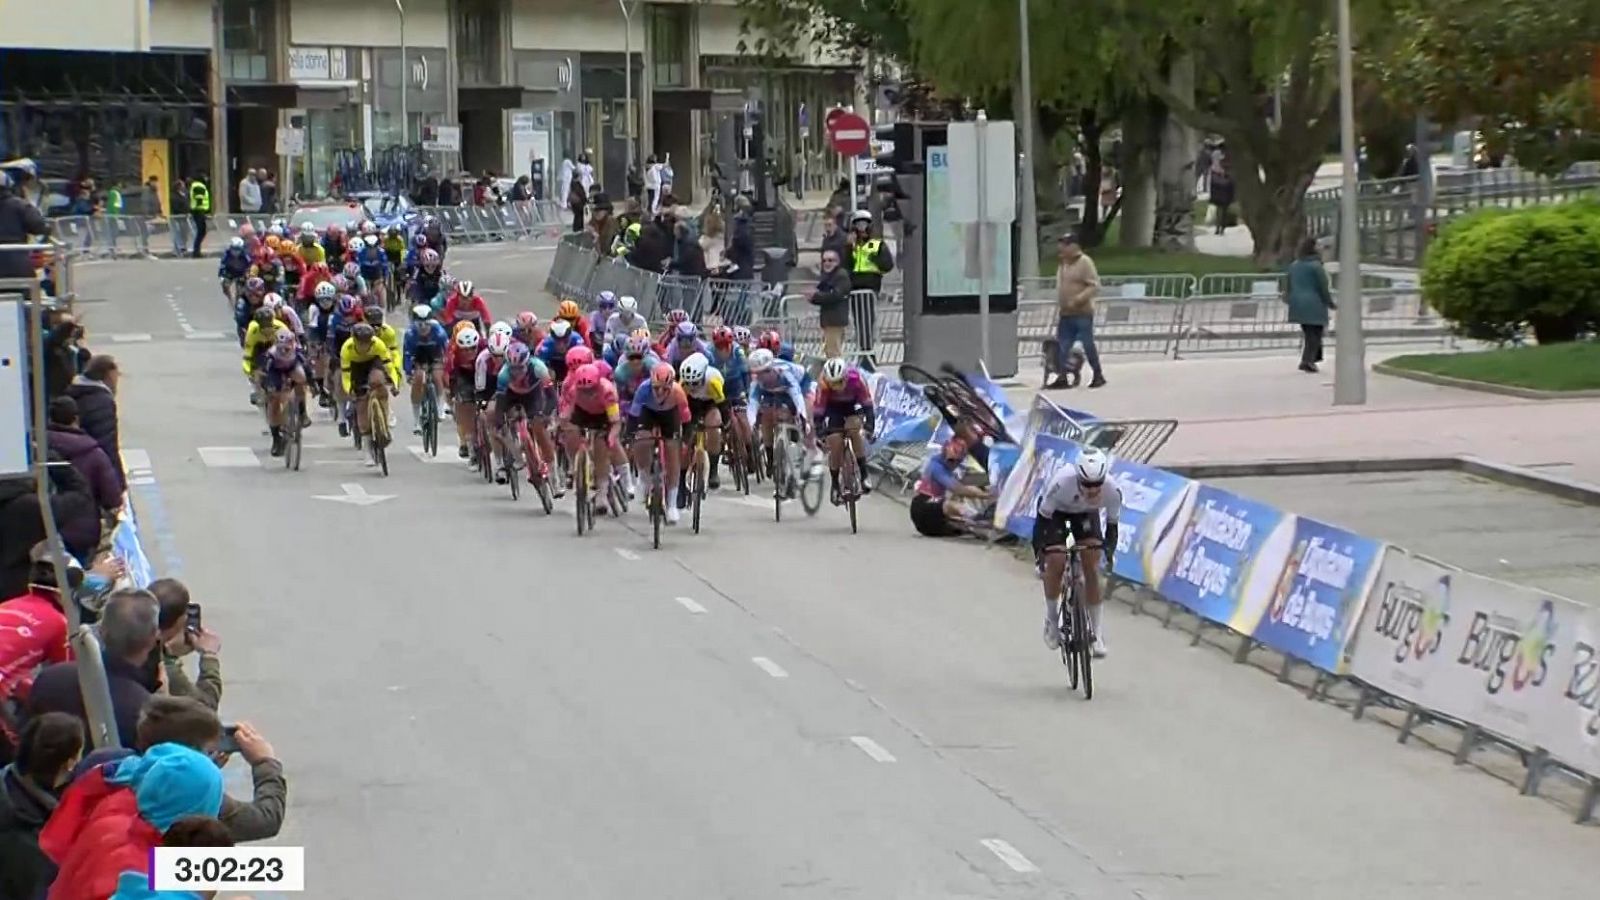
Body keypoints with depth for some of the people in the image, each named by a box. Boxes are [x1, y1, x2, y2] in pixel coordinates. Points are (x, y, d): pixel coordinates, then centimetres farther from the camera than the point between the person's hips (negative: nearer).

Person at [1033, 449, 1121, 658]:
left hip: (1086, 513, 2)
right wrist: (1038, 551, -30)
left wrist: (1109, 552, -20)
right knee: (1056, 562, -18)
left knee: (1092, 566, -11)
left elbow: (1112, 524, -14)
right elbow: (1042, 518, -28)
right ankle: (1051, 616, 7)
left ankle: (1096, 631, -2)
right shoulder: (1061, 483, -42)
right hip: (1055, 511, -2)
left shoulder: (1113, 490, -34)